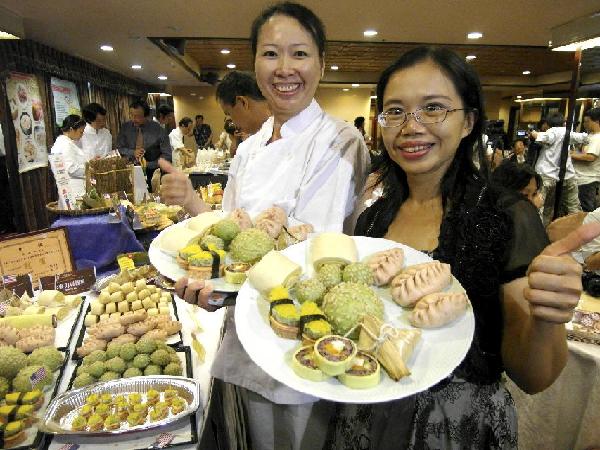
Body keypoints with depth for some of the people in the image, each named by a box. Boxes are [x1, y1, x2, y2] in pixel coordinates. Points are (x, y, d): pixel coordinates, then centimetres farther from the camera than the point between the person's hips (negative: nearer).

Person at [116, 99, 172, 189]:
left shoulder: (157, 129, -6)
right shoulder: (125, 127, 2)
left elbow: (167, 155, -3)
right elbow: (119, 148, 11)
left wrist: (148, 165, -10)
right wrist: (133, 153, -9)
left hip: (152, 174, -2)